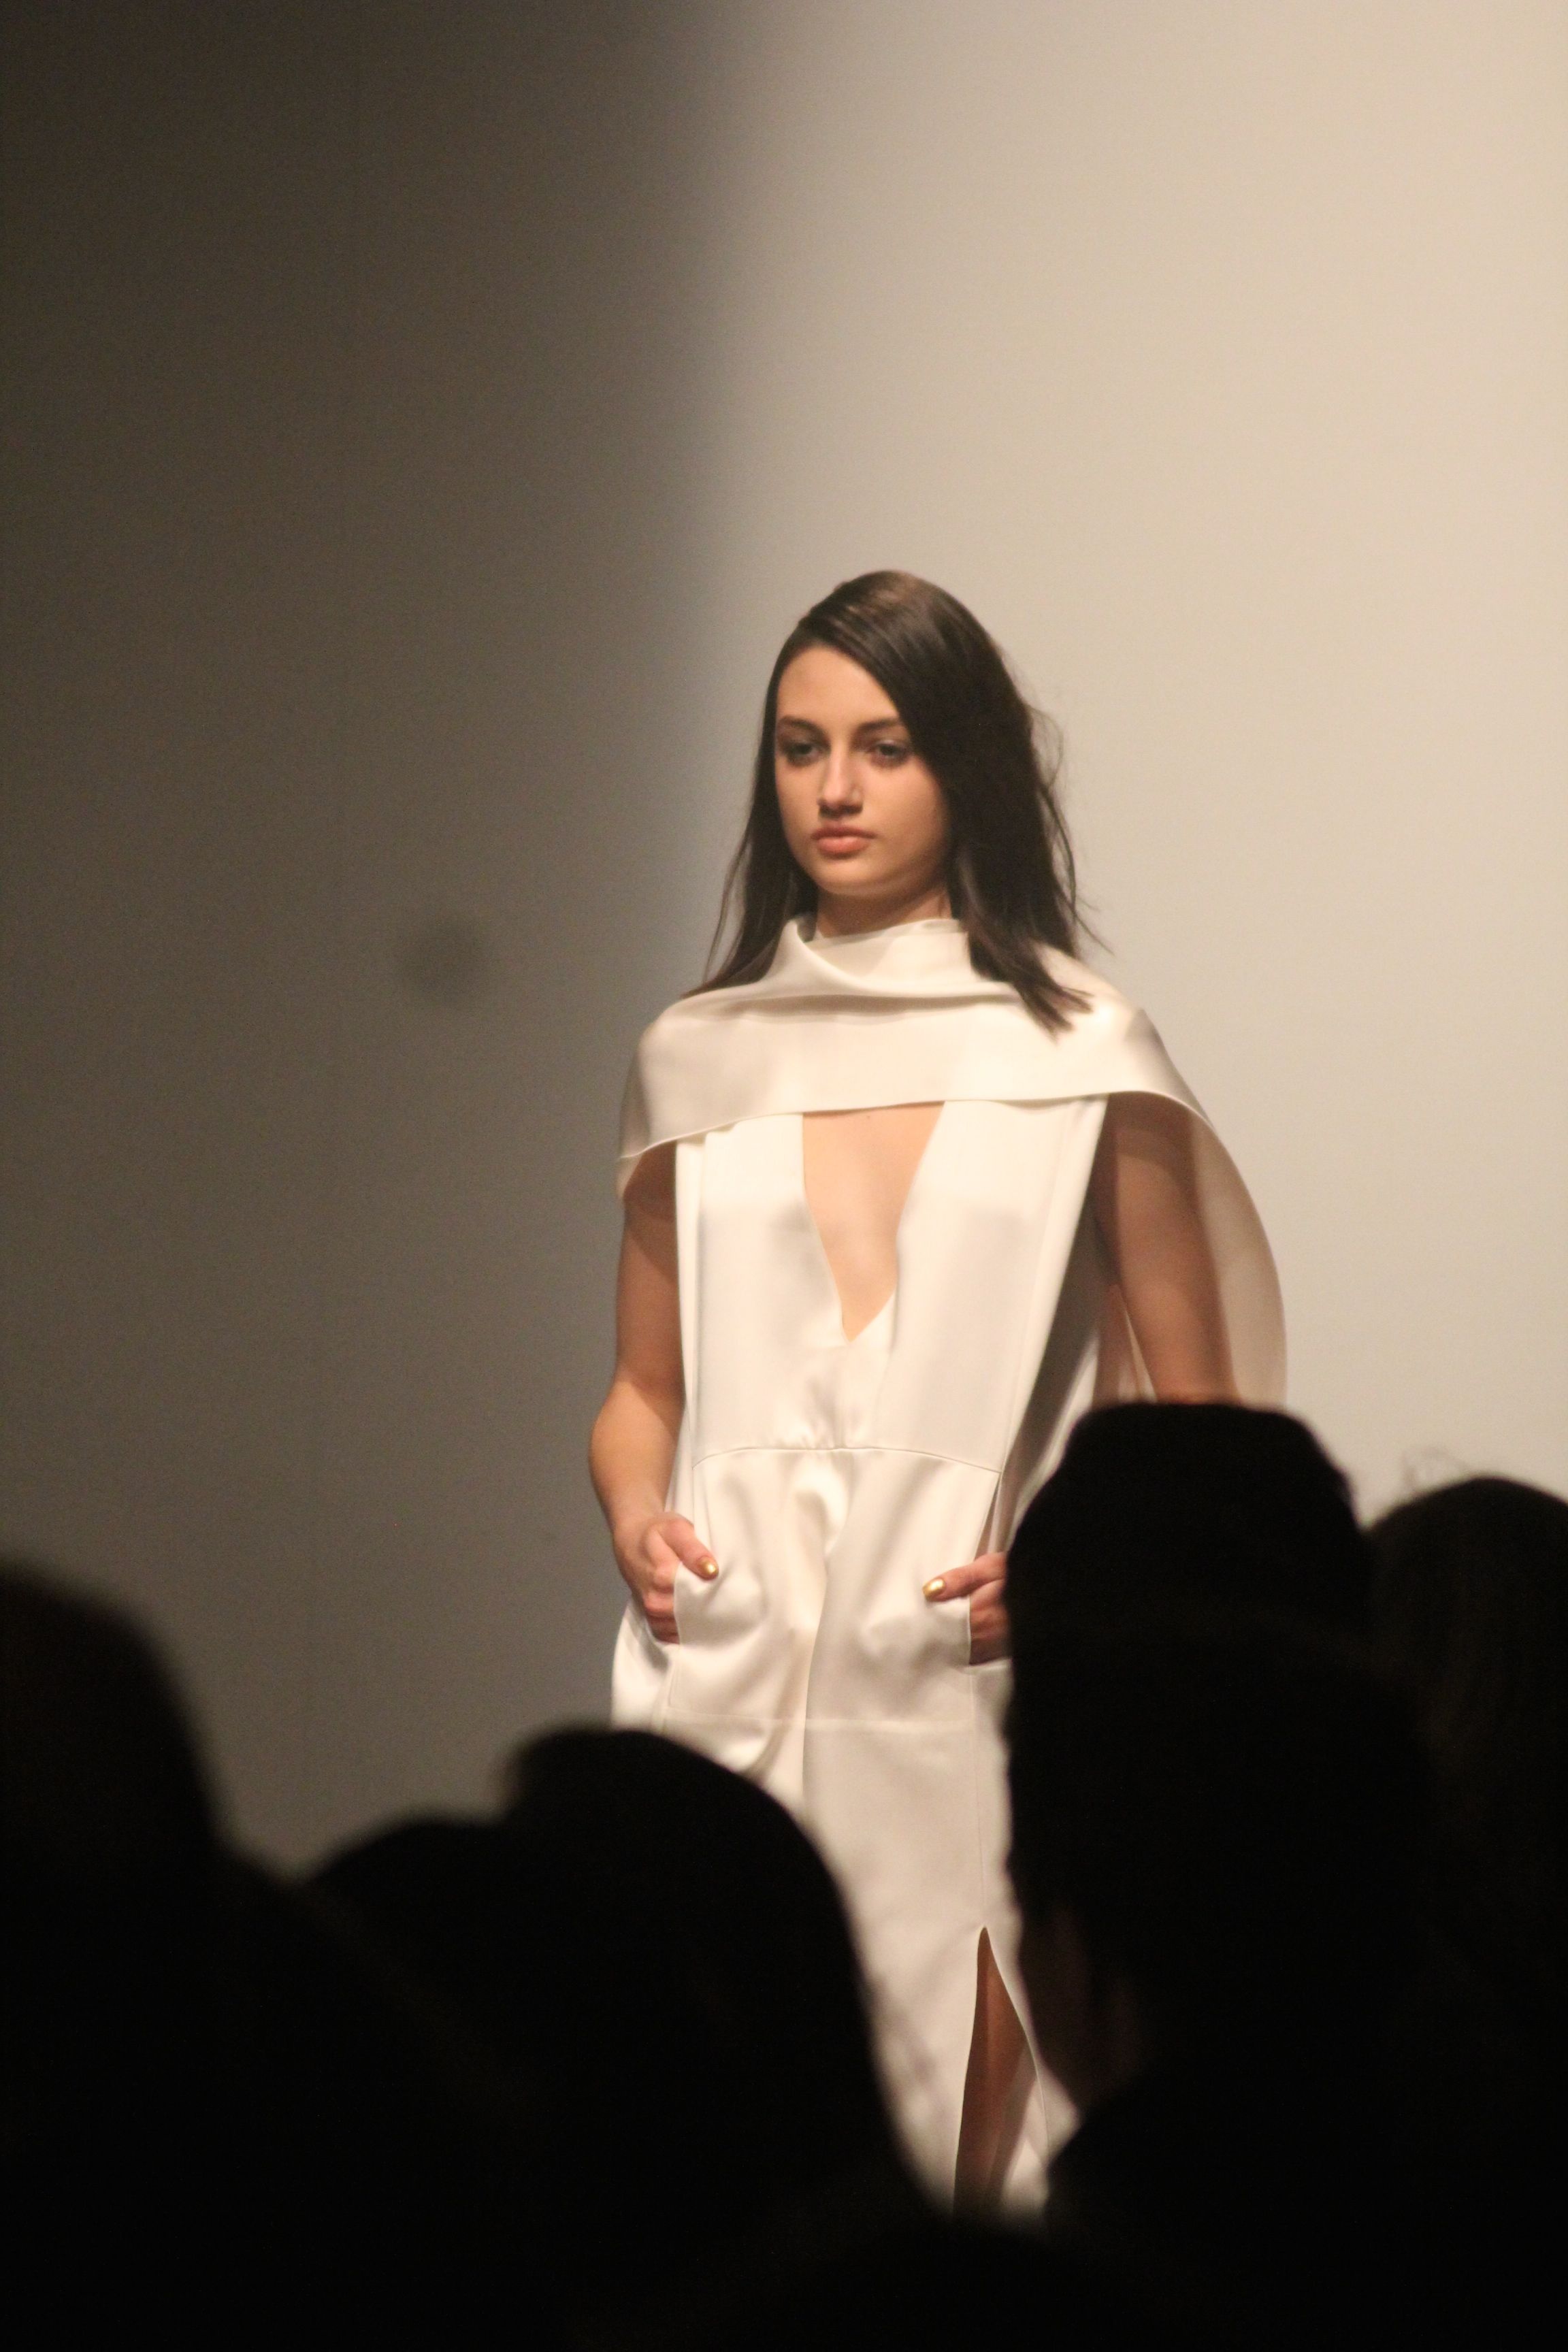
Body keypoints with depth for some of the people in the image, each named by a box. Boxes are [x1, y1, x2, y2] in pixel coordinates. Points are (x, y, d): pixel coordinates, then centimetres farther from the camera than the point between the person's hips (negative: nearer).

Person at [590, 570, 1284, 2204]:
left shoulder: (1081, 1055, 5)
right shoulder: (700, 1057, 13)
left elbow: (1197, 1411, 6)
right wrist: (635, 1517, -1)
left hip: (966, 1685, -2)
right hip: (733, 1684, 2)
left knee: (964, 2185, -6)